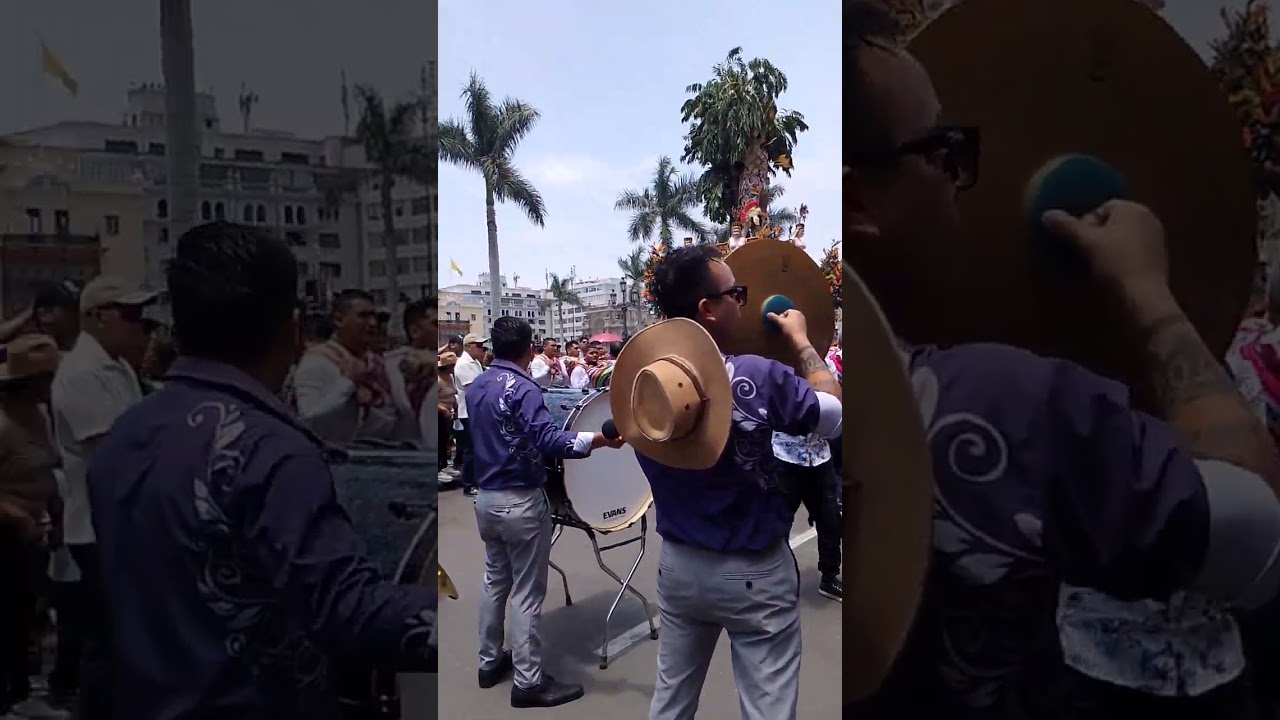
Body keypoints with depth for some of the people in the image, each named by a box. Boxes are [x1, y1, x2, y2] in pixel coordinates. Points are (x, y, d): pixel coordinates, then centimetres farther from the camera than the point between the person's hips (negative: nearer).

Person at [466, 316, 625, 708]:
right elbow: (546, 440, -32)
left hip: (486, 497, 8)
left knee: (495, 581, 21)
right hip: (521, 502, -8)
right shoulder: (523, 388, -20)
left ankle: (490, 661, 32)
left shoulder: (475, 386, 6)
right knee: (527, 593, 0)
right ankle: (528, 681, 8)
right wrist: (598, 439, -36)